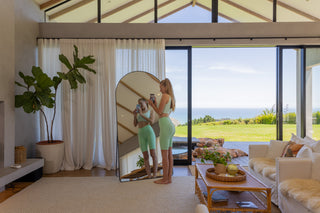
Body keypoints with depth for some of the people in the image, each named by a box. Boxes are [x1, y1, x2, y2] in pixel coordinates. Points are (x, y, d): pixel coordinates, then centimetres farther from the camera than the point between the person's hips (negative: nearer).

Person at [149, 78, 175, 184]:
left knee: (164, 154, -3)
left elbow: (159, 112, -11)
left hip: (165, 126, -10)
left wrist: (152, 104, 3)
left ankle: (165, 179, 4)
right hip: (170, 125, 10)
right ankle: (169, 178, 16)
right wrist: (155, 104, 21)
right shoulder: (171, 97, 19)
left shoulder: (165, 96, -8)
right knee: (169, 153, 10)